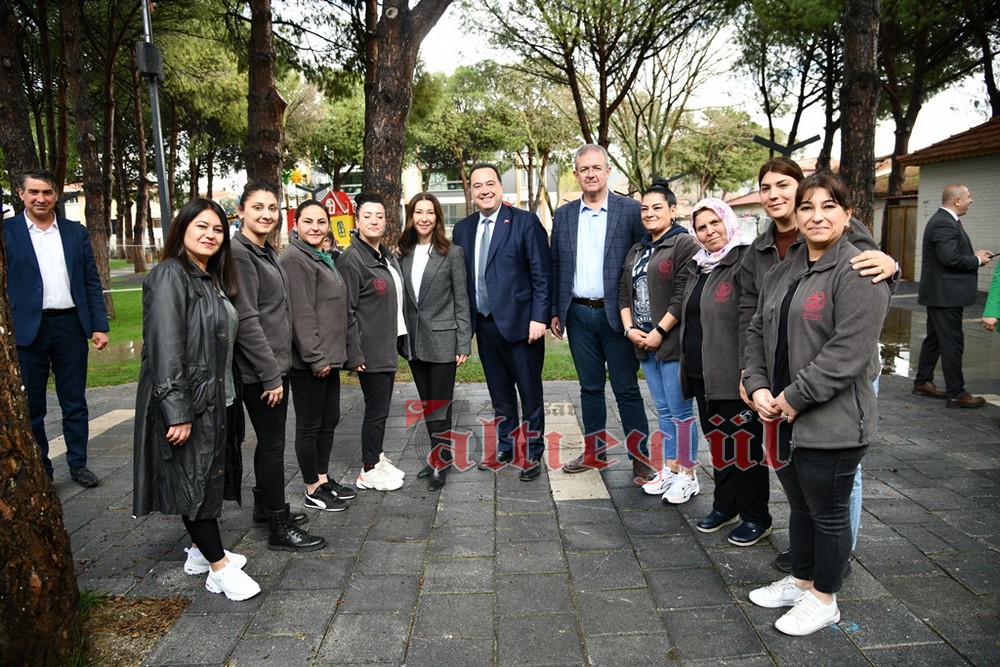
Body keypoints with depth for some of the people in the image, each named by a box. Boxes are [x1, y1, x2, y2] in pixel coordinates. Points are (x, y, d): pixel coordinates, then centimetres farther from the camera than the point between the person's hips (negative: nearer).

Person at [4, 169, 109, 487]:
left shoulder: (76, 232, 8)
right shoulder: (8, 232, 0)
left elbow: (92, 282, 8)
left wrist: (99, 326, 1)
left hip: (70, 326, 2)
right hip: (27, 329, -2)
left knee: (75, 402, 11)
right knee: (31, 407, 8)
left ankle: (78, 463, 24)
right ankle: (40, 470, 21)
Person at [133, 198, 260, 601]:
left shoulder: (212, 279, 12)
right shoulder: (170, 276, -15)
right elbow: (164, 348, -22)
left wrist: (229, 398, 14)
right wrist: (177, 412, -24)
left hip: (216, 398, 9)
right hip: (183, 401, -9)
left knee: (211, 474, 16)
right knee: (194, 480, 0)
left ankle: (200, 551, 31)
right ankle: (219, 568, 9)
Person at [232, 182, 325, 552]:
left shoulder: (268, 252, 13)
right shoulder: (239, 254, -15)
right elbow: (246, 320, -20)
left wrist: (278, 367, 17)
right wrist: (270, 374, -20)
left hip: (275, 363, 9)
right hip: (259, 369, -9)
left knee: (269, 440, 18)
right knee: (273, 443, -2)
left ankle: (265, 504, 34)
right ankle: (280, 528, 8)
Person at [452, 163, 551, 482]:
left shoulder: (525, 222, -5)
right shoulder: (463, 229, 10)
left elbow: (542, 274, -8)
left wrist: (539, 317, -14)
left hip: (519, 321, -5)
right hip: (485, 324, 5)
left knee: (530, 393, 5)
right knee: (499, 393, 15)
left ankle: (532, 453, 18)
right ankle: (505, 447, 29)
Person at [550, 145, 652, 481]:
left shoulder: (631, 210, -3)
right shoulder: (563, 215, 8)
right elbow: (555, 266, 12)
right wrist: (555, 311, 9)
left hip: (616, 314, -3)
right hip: (579, 315, 4)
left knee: (627, 390, 2)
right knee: (590, 388, 14)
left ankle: (640, 458, 12)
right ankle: (594, 451, 26)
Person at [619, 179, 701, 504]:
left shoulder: (684, 244, -7)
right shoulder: (637, 250, 17)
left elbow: (683, 295, -15)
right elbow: (624, 292, 16)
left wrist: (659, 332, -16)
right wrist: (629, 328, 1)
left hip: (673, 341, -7)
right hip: (644, 342, 7)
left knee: (680, 410, -1)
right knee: (664, 410, 14)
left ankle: (687, 475, 10)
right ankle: (669, 470, 23)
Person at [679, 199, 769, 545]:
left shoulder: (746, 260, -11)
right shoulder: (697, 266, 15)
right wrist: (688, 367, 21)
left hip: (734, 377, -8)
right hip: (703, 374, 8)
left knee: (744, 445, 3)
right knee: (718, 442, 18)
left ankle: (756, 517, 17)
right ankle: (725, 506, 33)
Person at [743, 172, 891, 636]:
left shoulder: (857, 273, -15)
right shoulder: (782, 273, 11)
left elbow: (849, 351, -22)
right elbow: (758, 332, 14)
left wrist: (793, 398, -18)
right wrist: (758, 387, -1)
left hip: (832, 422, -7)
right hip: (783, 418, 8)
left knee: (828, 513, 9)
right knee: (800, 506, 22)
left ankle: (824, 600, 28)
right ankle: (800, 582, 40)